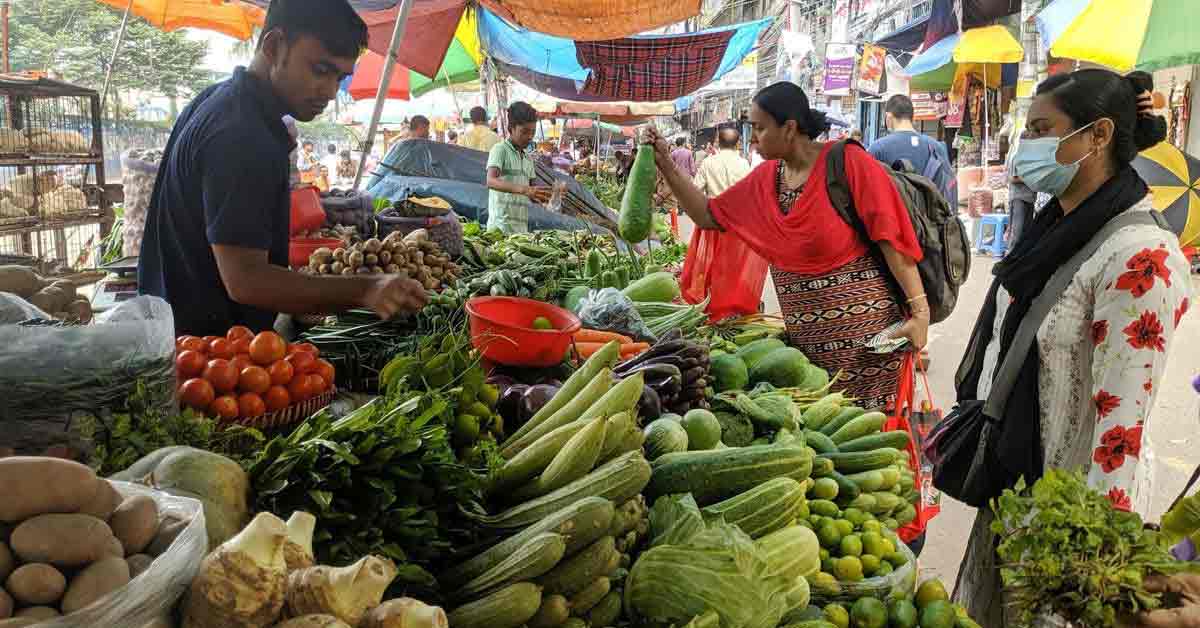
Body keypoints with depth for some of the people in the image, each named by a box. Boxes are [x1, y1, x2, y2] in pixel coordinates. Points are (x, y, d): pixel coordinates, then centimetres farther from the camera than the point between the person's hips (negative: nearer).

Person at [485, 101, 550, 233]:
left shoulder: (528, 159, 19)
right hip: (502, 225, -7)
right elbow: (491, 181, -20)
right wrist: (523, 189, -32)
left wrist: (541, 196, -3)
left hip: (522, 227, 7)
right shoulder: (500, 149, -3)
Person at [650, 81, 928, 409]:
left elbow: (890, 238, -13)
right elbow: (708, 215, 16)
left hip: (864, 333, -6)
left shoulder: (846, 161, -10)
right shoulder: (764, 178, 10)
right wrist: (666, 164, 8)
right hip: (806, 341, 6)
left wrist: (920, 312, -16)